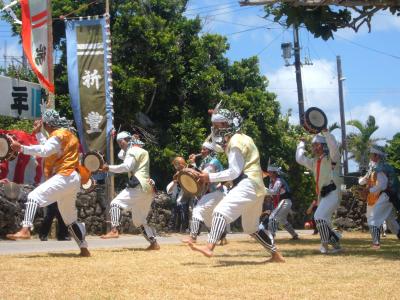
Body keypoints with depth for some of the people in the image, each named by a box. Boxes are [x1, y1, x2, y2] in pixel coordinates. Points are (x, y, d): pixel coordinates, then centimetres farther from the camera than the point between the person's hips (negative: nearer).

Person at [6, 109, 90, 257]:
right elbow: (50, 148, 28)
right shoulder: (67, 133, 21)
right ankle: (84, 249, 15)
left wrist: (22, 148, -30)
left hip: (64, 177, -10)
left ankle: (25, 229, -36)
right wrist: (38, 133, 24)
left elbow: (45, 151, -24)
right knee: (70, 219, 15)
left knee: (34, 196, -19)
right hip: (72, 179, 10)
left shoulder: (59, 134, -8)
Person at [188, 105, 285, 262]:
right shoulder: (242, 138, 22)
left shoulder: (236, 141, -8)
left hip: (248, 184, -10)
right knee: (252, 227, 20)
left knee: (221, 211, -25)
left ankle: (209, 247, -42)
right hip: (257, 188, 10)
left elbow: (234, 172, -14)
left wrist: (211, 177, -13)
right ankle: (276, 254, 23)